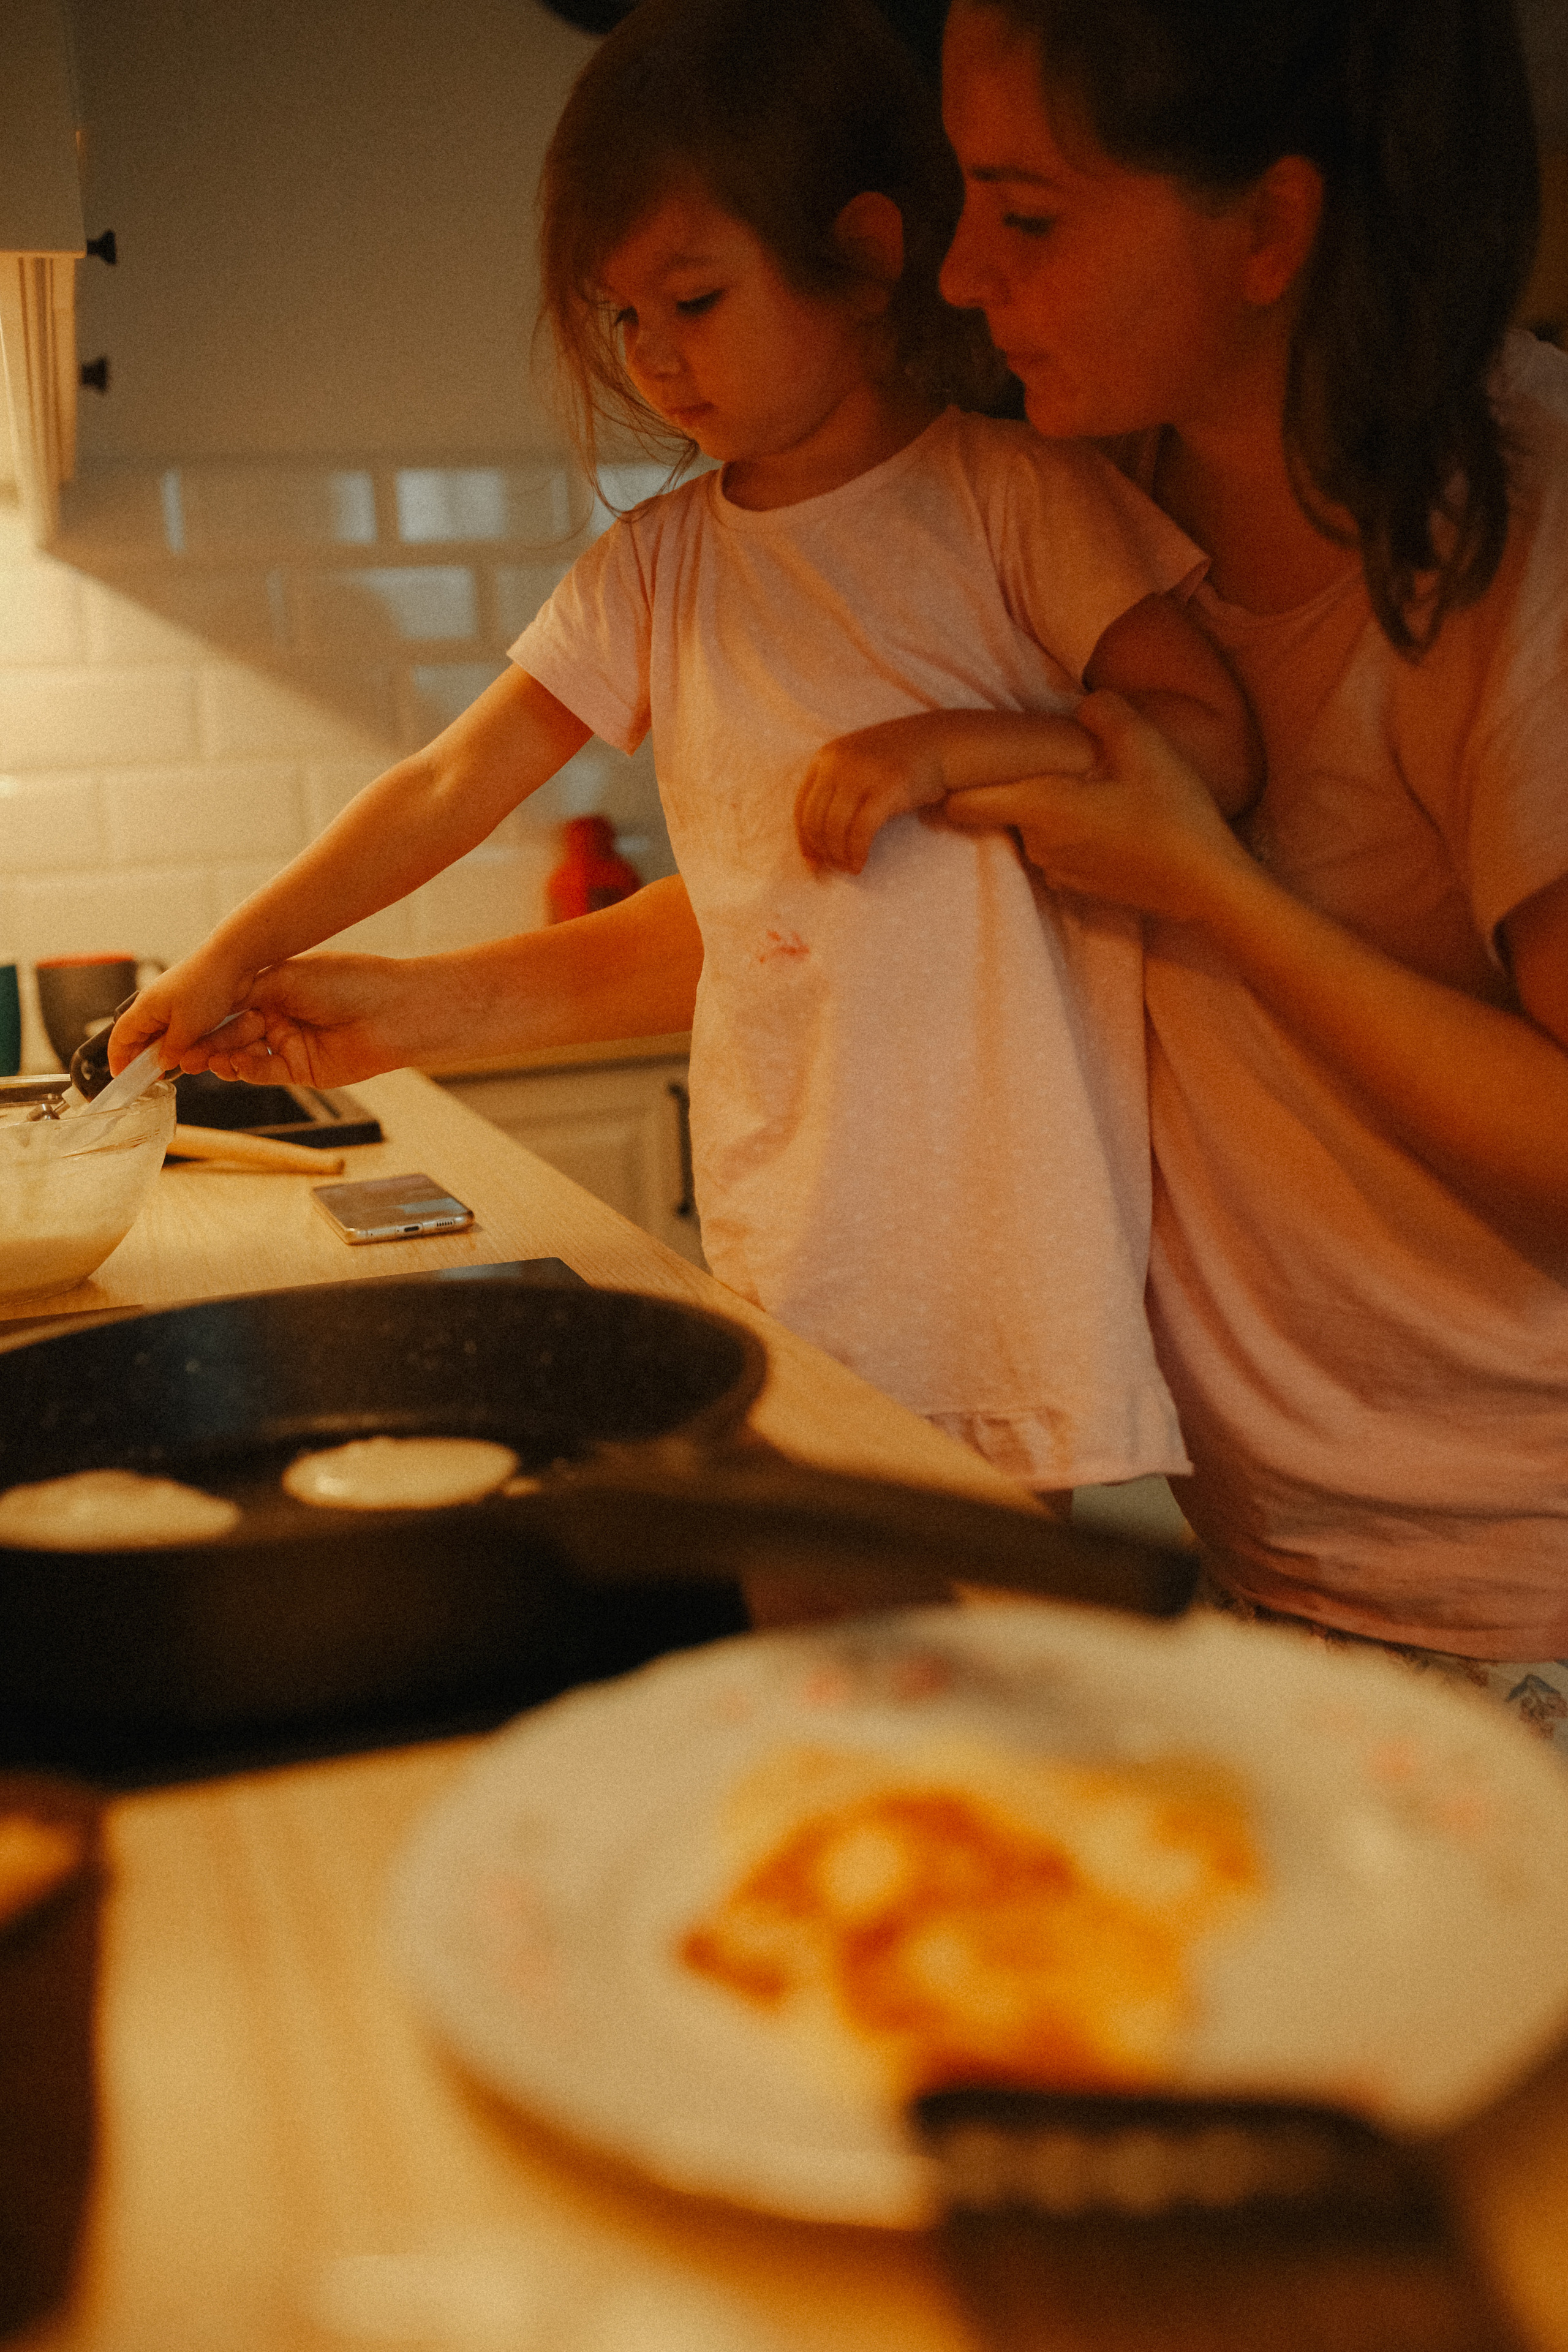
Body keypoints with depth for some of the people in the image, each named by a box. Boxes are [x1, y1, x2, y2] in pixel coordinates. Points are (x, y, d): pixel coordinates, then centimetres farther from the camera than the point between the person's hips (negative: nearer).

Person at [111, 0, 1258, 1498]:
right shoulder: (653, 570, 10)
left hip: (1017, 1204, -3)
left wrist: (952, 745, -16)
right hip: (788, 1240, 3)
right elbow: (448, 789, 14)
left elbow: (1214, 748, -6)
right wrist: (235, 952, 16)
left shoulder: (1012, 497, -1)